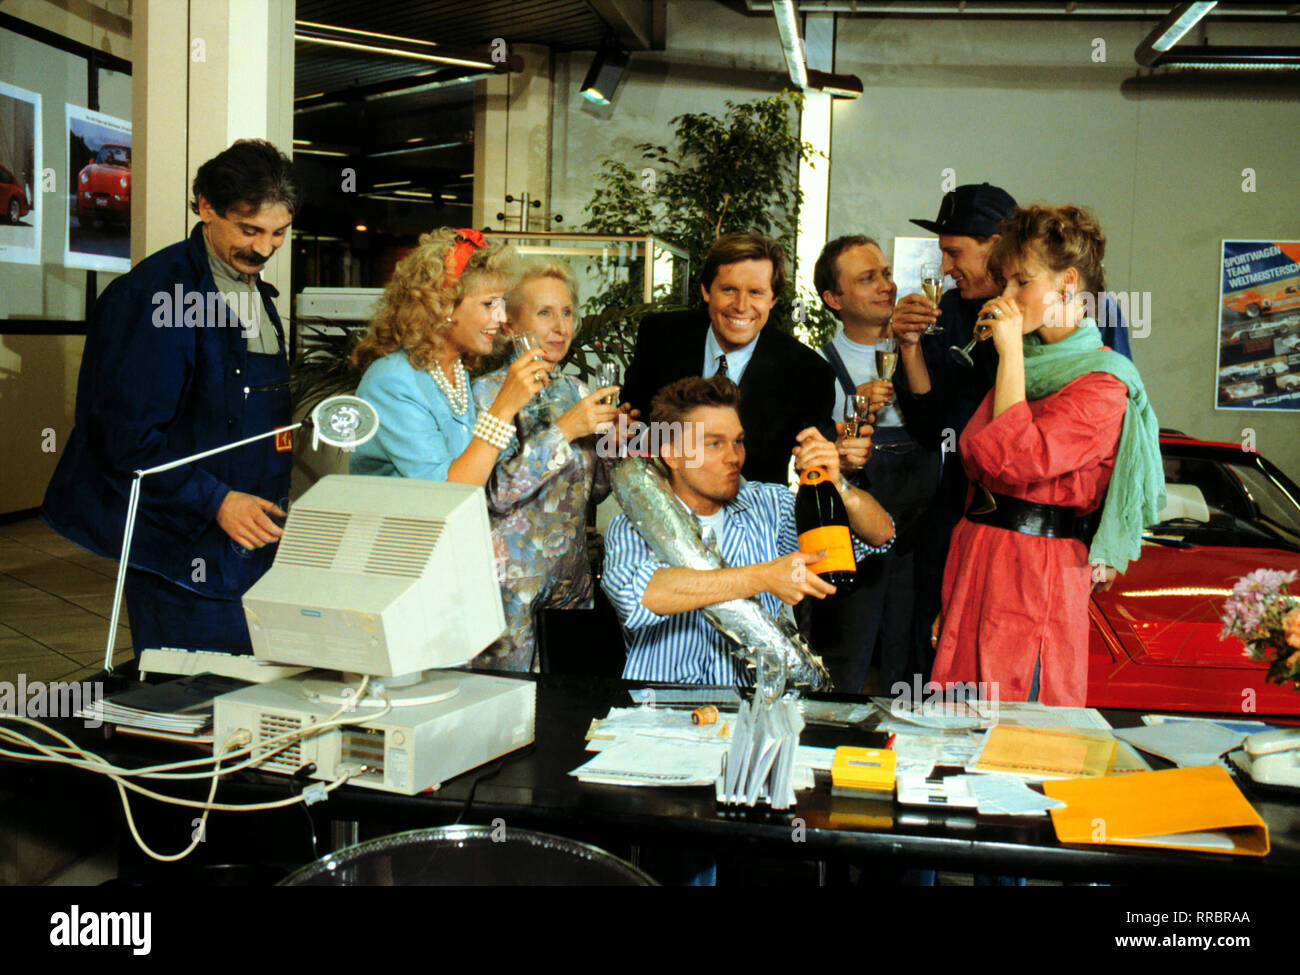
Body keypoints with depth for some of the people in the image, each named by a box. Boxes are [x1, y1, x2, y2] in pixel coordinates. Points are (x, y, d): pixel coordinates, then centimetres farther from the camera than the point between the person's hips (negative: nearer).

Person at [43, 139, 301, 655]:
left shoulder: (256, 293, 14)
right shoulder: (149, 296, -14)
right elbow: (125, 435, -18)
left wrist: (270, 506, 11)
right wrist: (214, 501, -22)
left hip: (251, 542, 8)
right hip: (182, 553, -8)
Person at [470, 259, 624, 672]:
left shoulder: (575, 390, 8)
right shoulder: (490, 391, -9)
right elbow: (498, 493, -19)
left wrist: (610, 442, -5)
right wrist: (566, 429, -22)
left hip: (571, 579, 6)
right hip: (511, 587, -5)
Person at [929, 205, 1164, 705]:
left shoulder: (1102, 386, -10)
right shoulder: (1030, 362, 17)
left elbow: (1015, 457, -23)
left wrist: (1011, 351, -17)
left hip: (1032, 573, -8)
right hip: (976, 556, 8)